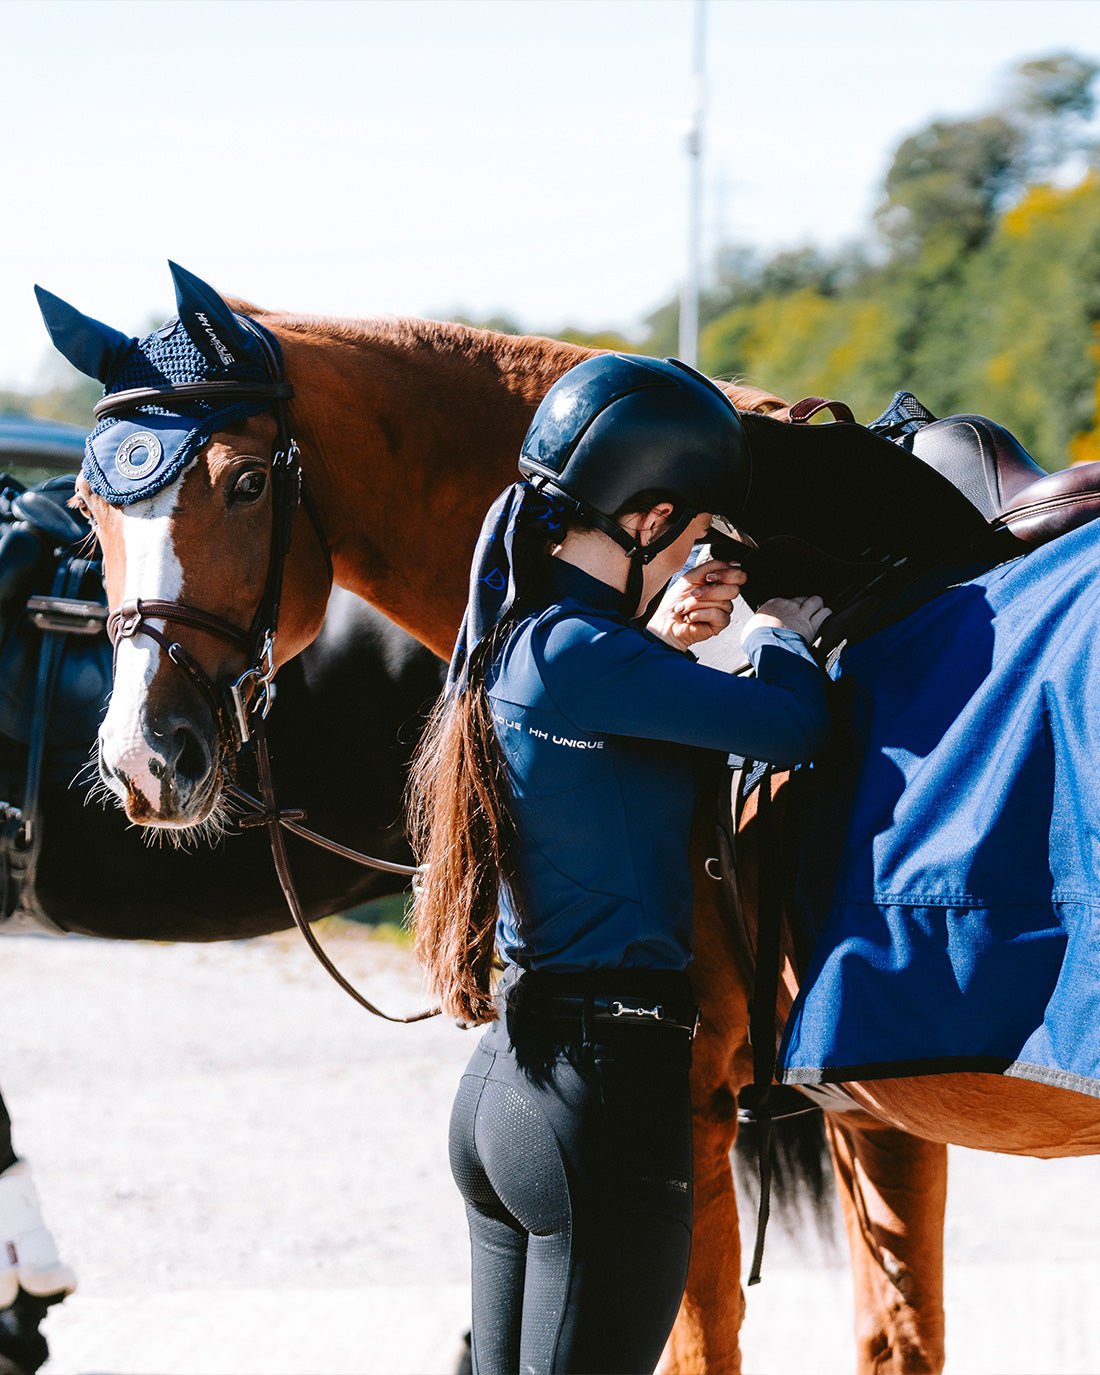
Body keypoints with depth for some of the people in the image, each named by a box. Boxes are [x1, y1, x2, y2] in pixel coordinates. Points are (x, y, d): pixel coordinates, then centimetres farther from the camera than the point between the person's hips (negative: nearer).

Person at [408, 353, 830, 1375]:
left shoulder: (512, 640, 11)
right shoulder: (576, 655, -18)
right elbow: (793, 726, -19)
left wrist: (659, 647, 16)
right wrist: (778, 636, 3)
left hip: (498, 1089, 10)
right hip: (608, 1091, -10)